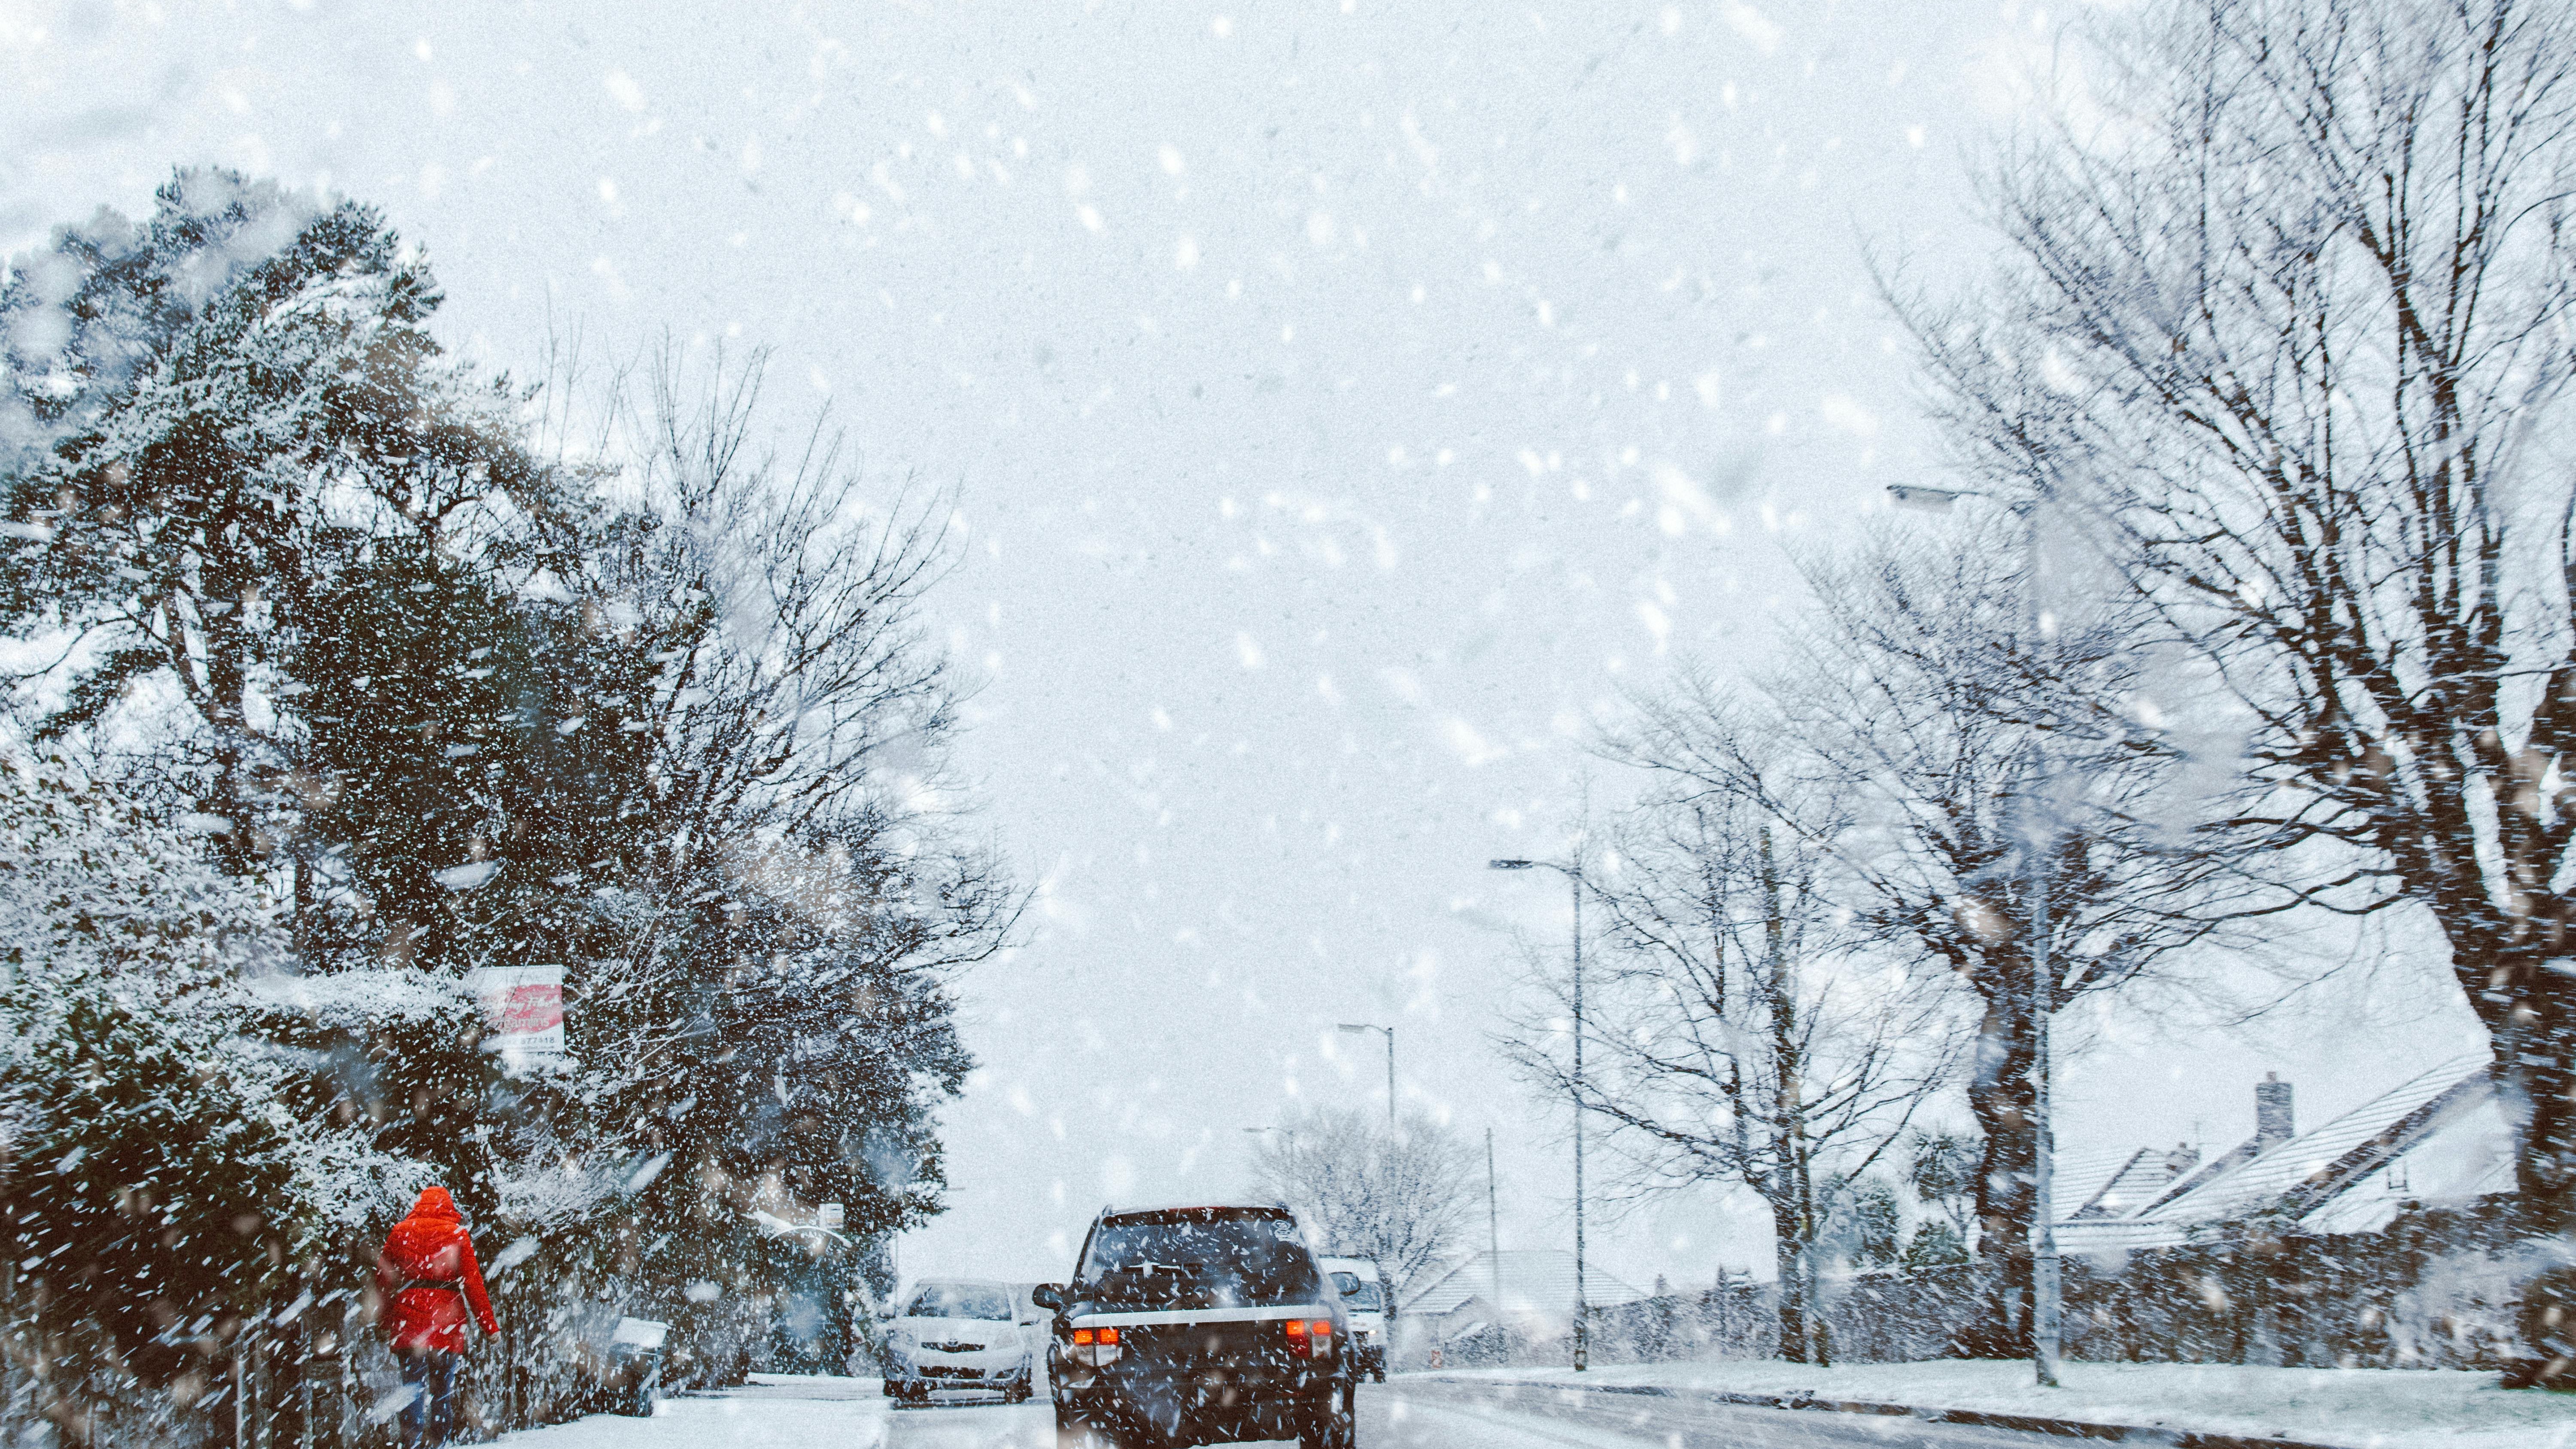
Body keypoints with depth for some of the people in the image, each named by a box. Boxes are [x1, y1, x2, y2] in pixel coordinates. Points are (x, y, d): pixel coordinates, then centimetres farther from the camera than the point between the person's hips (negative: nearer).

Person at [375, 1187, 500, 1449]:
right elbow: (473, 1283, 1)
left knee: (414, 1383, -2)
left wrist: (385, 1320, 15)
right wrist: (489, 1325, 3)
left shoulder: (400, 1232, 8)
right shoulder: (458, 1235, 5)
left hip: (408, 1317, 0)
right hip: (447, 1319, 0)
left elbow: (384, 1279, 8)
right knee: (444, 1388, 10)